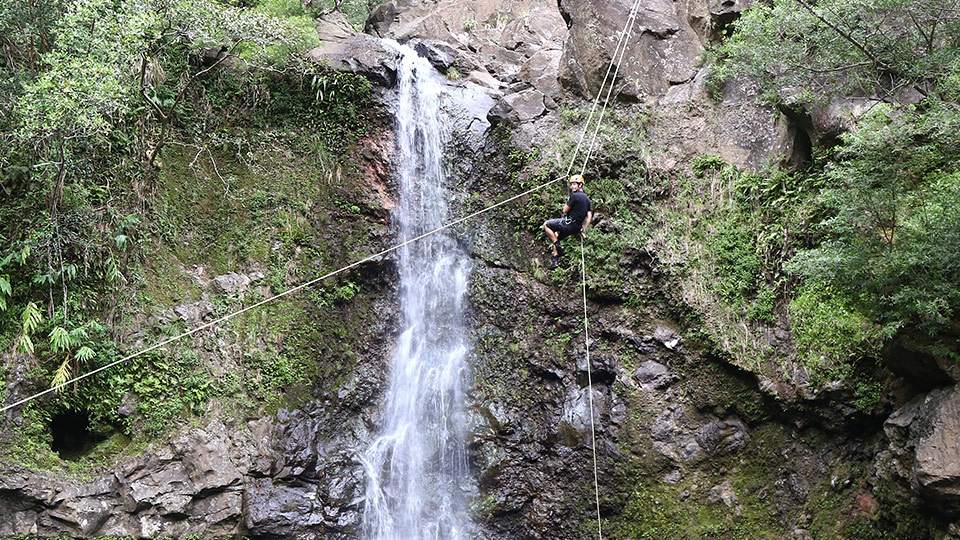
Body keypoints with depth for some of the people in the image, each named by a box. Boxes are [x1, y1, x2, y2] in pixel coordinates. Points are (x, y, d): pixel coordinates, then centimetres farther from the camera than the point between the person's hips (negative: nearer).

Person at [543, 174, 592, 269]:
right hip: (576, 227, 9)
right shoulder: (587, 198, 12)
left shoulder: (575, 195, -15)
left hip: (569, 223, -9)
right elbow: (589, 216, 11)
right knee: (556, 236, 25)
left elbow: (565, 210, -10)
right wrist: (583, 230, 14)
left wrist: (567, 201, 9)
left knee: (546, 225, 3)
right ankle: (555, 260, 18)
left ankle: (558, 247, -1)